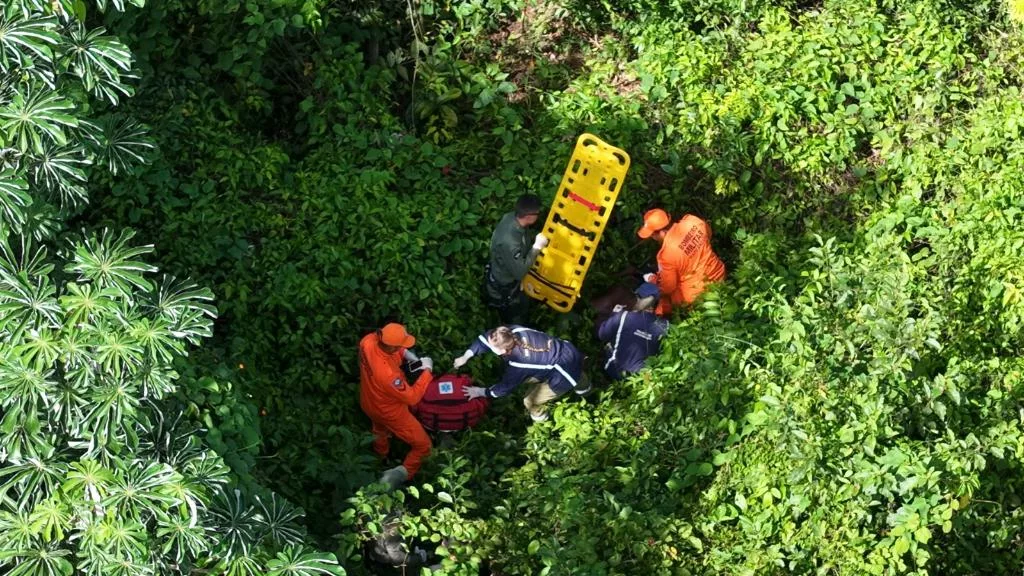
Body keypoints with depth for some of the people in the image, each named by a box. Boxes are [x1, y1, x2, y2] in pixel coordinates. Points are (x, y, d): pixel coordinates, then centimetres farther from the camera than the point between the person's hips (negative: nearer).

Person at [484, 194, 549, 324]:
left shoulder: (511, 217, -18)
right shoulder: (509, 242, -46)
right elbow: (520, 272, -33)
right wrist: (537, 247, -30)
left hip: (510, 279, 8)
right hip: (503, 289, -8)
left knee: (523, 308, 33)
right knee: (515, 325, 17)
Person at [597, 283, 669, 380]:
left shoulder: (623, 317, -21)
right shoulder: (662, 326, -15)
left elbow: (602, 334, -7)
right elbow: (658, 351, 1)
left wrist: (615, 314, 5)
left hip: (616, 371, -3)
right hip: (641, 375, 3)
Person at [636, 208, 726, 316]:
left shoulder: (666, 254, -29)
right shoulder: (692, 221, -15)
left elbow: (667, 288, -16)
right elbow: (708, 233, 9)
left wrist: (652, 280, 4)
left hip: (697, 294, -7)